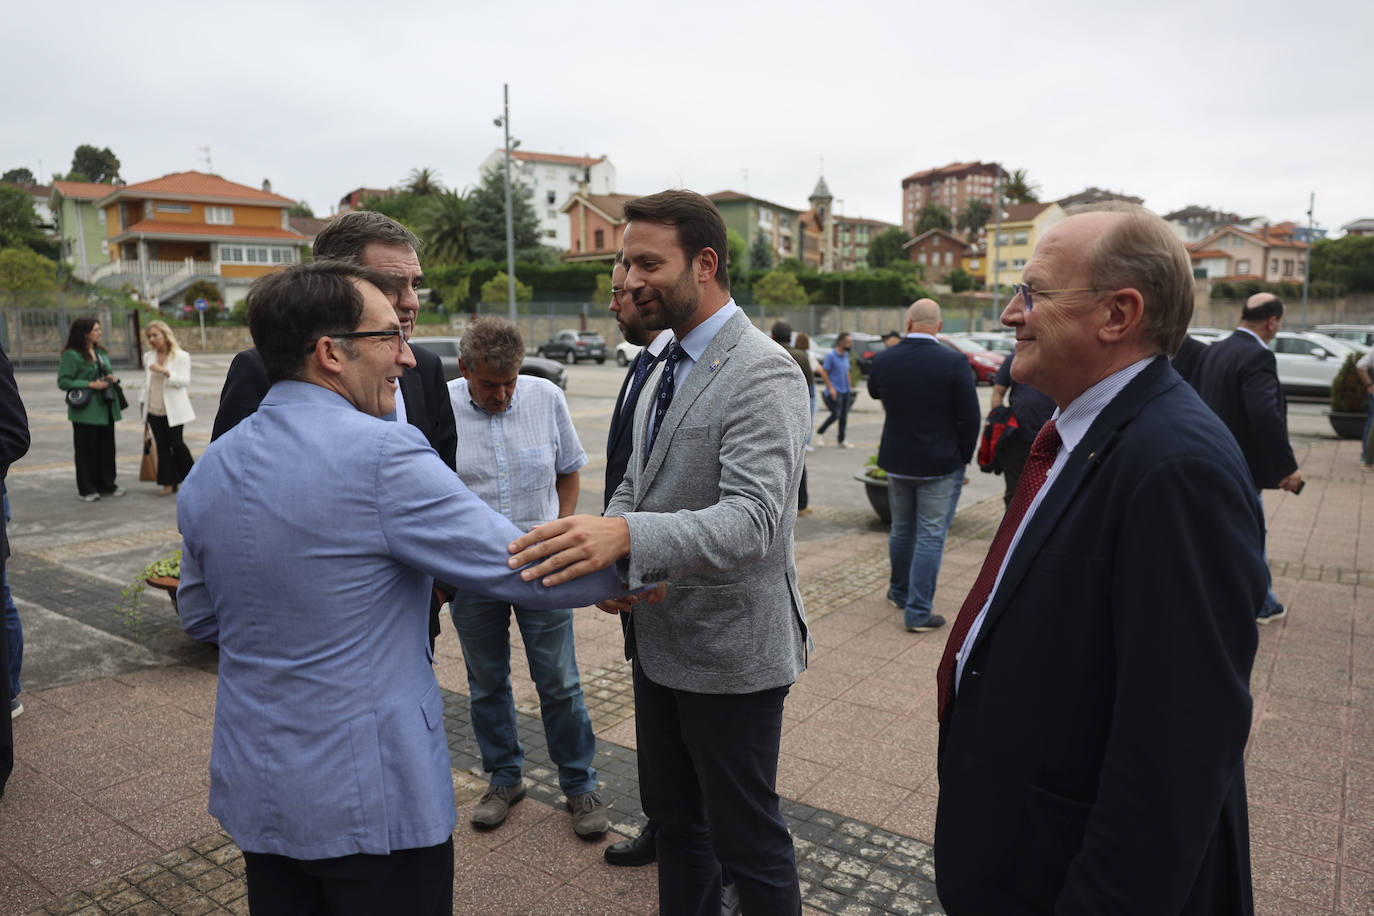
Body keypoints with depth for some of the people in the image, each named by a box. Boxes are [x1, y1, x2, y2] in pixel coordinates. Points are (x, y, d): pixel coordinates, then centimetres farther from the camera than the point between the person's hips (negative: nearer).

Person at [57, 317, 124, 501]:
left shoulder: (101, 353, 14)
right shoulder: (71, 355, -9)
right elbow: (63, 382, -13)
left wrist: (112, 378, 4)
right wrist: (91, 385, -19)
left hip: (105, 409, 7)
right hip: (86, 410, -7)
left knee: (107, 448, 11)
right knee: (86, 450, 0)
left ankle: (107, 484, 23)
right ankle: (86, 489, 10)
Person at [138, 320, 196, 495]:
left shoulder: (181, 356, -3)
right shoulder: (148, 357, 14)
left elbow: (185, 380, -14)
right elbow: (146, 381, 22)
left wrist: (165, 371, -26)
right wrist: (142, 402, 16)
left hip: (173, 410, -5)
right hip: (153, 410, 5)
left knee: (176, 444, -6)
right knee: (162, 446, 3)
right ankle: (169, 483, 7)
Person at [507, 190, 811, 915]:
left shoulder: (763, 375, -20)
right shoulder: (667, 367, 8)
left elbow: (751, 520, -31)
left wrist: (625, 536, -46)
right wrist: (606, 560, -6)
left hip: (730, 649, -8)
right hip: (660, 638, 8)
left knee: (747, 839, 11)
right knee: (674, 819, 24)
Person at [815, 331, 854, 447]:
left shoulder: (846, 355, 13)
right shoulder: (831, 356, -10)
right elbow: (823, 373, -11)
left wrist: (849, 386, 18)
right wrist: (831, 388, -15)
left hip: (845, 391, 7)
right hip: (835, 391, -7)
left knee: (844, 416, 8)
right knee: (836, 414, -12)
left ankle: (841, 440, 17)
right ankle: (820, 433, 7)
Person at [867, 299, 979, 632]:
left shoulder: (883, 360, -5)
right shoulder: (955, 363, -16)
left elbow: (874, 392, 17)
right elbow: (969, 417, -11)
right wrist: (963, 457, 1)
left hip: (897, 461, 4)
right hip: (941, 464, -4)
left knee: (901, 530, 21)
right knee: (931, 536, 3)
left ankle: (900, 592, 38)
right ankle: (918, 611, 6)